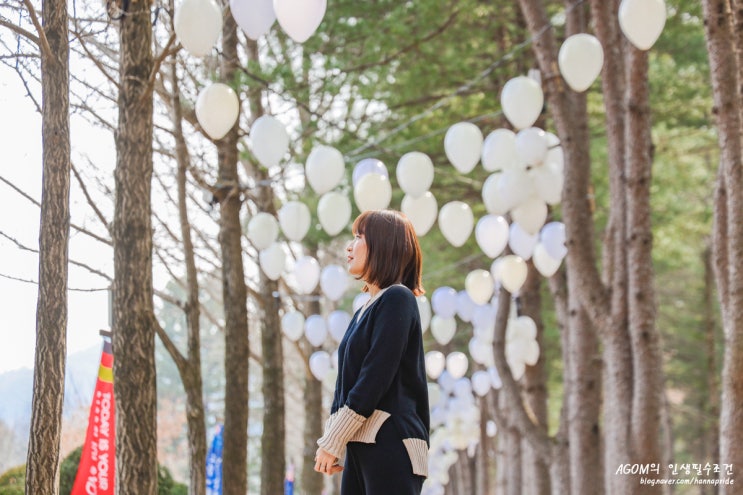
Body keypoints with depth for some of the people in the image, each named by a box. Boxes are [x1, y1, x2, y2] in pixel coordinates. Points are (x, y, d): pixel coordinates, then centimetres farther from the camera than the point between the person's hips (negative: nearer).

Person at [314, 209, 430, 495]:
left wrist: (333, 441, -13)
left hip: (391, 446, -9)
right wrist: (331, 440, 10)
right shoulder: (365, 311, 20)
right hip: (360, 447, 9)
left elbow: (376, 379, -14)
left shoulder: (397, 300, -7)